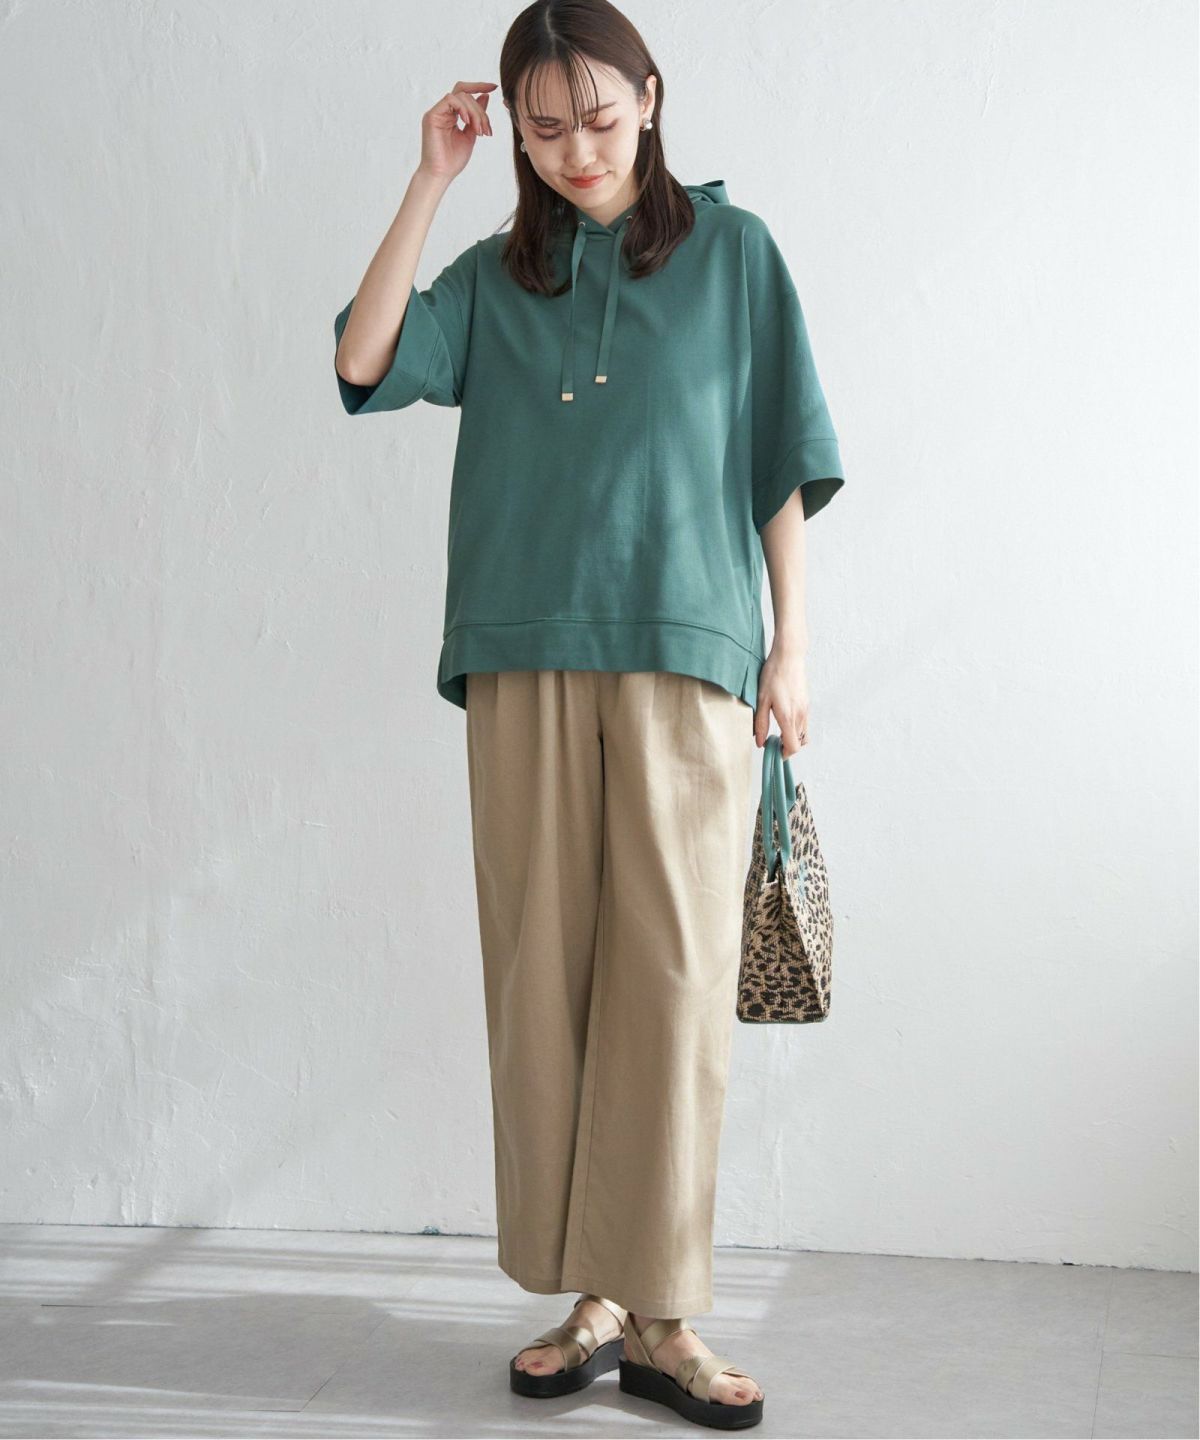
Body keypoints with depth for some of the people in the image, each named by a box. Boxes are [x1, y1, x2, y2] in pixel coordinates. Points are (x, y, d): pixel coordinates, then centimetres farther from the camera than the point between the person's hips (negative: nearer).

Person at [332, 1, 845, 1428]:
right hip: (526, 666, 2)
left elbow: (781, 465, 7)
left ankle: (662, 1317, 2)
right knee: (544, 976, 1)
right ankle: (590, 1300, 10)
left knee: (670, 975, -4)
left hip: (685, 662, -2)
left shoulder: (730, 249, 10)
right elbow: (363, 360, -1)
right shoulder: (497, 275, 15)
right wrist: (430, 181, 1)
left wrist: (790, 644, 1)